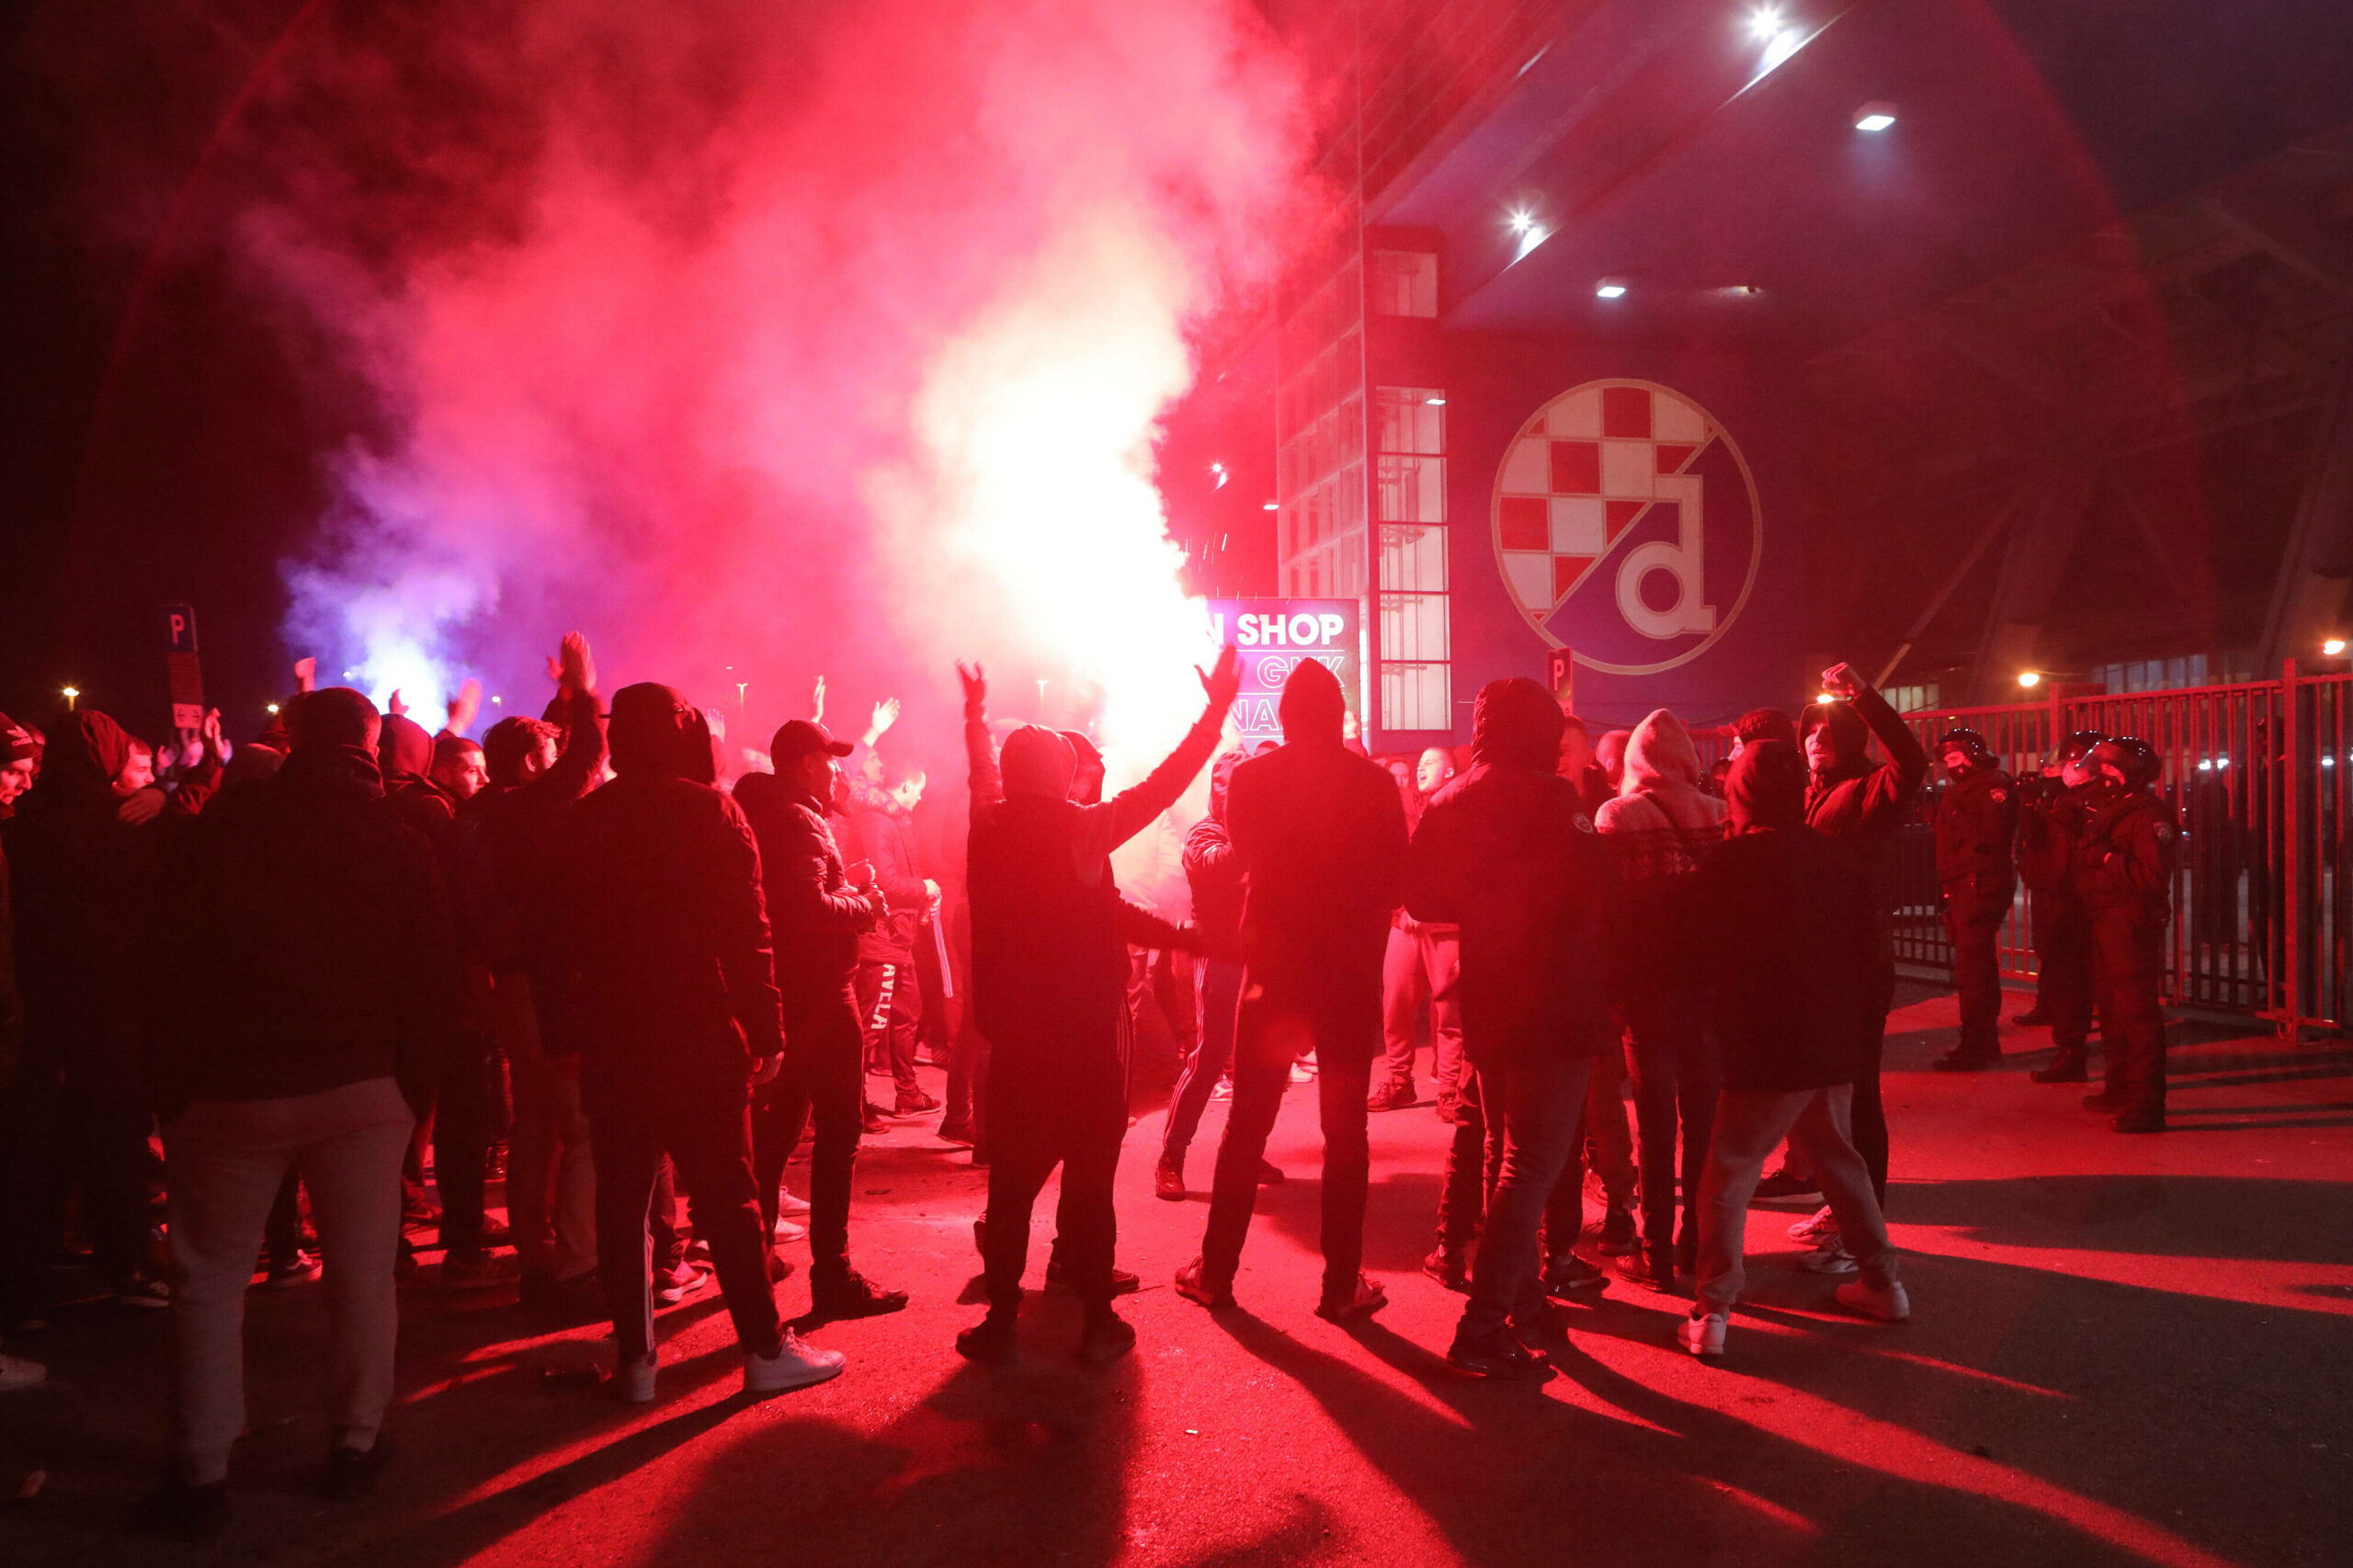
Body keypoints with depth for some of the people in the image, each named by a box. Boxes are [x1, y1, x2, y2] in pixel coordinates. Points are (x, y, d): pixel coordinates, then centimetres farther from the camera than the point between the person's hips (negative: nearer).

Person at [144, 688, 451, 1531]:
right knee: (362, 1274, 10)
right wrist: (406, 1068, 7)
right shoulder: (400, 841, -1)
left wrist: (179, 1067, 8)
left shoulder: (232, 822, -5)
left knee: (211, 1280, 11)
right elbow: (434, 976, -1)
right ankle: (355, 1444, 17)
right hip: (362, 1085, 1)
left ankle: (201, 1470, 15)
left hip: (233, 1085, -1)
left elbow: (181, 948, -2)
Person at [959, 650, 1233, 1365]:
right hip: (1086, 1034, -4)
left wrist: (976, 715, 41)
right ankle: (1097, 1320, 10)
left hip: (1013, 1033, 4)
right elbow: (1162, 787, -9)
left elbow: (984, 774, 22)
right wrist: (1215, 710, 0)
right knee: (1089, 1178, 4)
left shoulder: (990, 828, 1)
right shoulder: (1083, 829, -12)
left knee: (1011, 1179, 11)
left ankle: (1002, 1319, 14)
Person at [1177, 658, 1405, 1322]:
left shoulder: (1251, 777, -3)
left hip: (1274, 967, 1)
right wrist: (1364, 937, 10)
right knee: (1345, 1129, 6)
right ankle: (1342, 1285, 8)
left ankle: (1216, 1272, 17)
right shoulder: (1374, 781, -5)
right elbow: (1395, 880, -4)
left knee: (1246, 1123, 10)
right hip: (1351, 970, -1)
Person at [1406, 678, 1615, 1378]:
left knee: (1512, 1153, 22)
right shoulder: (1551, 801, -15)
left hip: (1488, 1002, 7)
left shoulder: (1450, 802, 5)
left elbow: (1422, 897, 6)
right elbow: (1589, 899, -18)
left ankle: (1520, 1293, 33)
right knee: (1534, 1162, -5)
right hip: (1553, 1004, -7)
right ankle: (1483, 1327, -9)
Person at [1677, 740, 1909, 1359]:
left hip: (1766, 1047, -6)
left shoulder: (1732, 860, -12)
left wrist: (1722, 1002, 15)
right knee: (1837, 1156, 24)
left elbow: (1702, 957, -6)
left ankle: (1711, 1313, -2)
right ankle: (1882, 1282, 32)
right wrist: (1859, 1024, 19)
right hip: (1838, 1040, 6)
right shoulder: (1838, 855, 3)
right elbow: (1868, 950, 9)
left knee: (1728, 1173, 1)